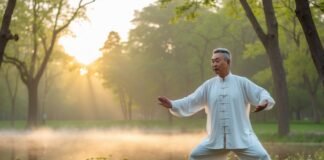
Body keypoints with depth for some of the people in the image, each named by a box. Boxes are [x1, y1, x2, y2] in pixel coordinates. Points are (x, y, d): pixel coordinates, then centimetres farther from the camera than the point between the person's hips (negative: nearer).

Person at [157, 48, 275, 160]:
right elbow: (190, 103, 3)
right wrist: (172, 104, -14)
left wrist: (265, 102, -30)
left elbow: (261, 94, -5)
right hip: (216, 138, 3)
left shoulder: (242, 82, -1)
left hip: (241, 137, -3)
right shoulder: (209, 85, 6)